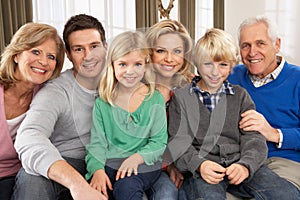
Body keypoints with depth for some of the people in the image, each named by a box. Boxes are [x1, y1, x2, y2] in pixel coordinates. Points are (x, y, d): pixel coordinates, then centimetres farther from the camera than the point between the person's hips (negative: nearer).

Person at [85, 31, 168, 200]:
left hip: (144, 164, -2)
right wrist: (97, 169, -15)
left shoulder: (155, 99, 3)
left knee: (127, 186, -33)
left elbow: (159, 142, 0)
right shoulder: (102, 102, 5)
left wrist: (137, 157, -18)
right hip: (110, 163, 2)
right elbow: (97, 142, 3)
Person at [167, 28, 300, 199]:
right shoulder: (181, 96, 10)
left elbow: (253, 138, 6)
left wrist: (245, 165, -16)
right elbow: (179, 142, 2)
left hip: (238, 162, 4)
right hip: (201, 168, -4)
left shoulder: (240, 95, 16)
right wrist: (199, 164, -19)